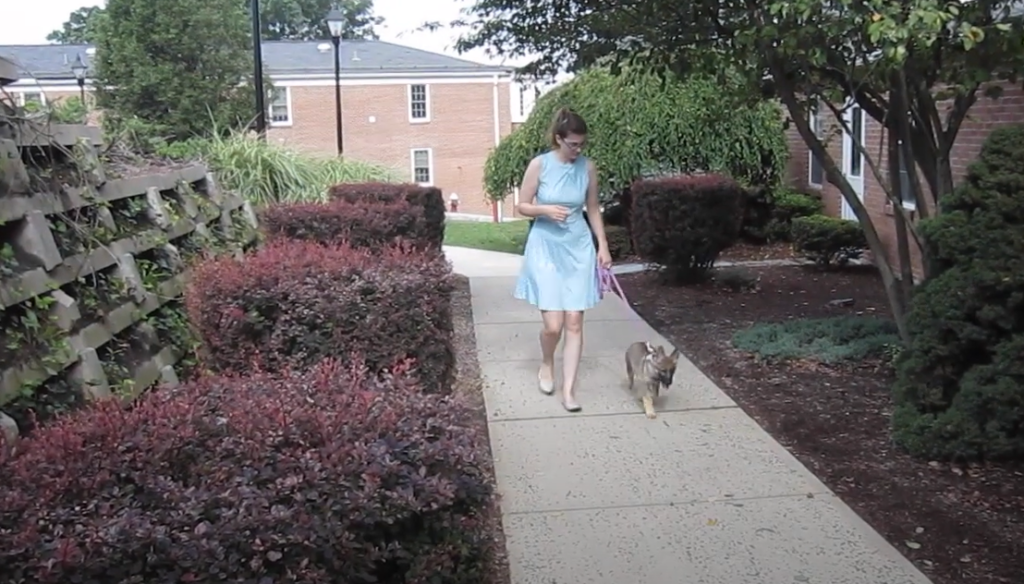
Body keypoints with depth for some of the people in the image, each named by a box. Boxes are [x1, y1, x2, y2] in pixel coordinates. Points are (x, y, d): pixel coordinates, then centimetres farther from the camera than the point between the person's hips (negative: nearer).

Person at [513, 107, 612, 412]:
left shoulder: (588, 167, -1)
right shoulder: (539, 165, -9)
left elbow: (593, 209, 10)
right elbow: (522, 206, -2)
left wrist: (603, 246, 4)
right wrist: (546, 210, -21)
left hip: (579, 248, 3)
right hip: (546, 247, -2)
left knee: (574, 322, 0)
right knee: (553, 324, -7)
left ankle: (568, 390, 7)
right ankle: (546, 365, 26)